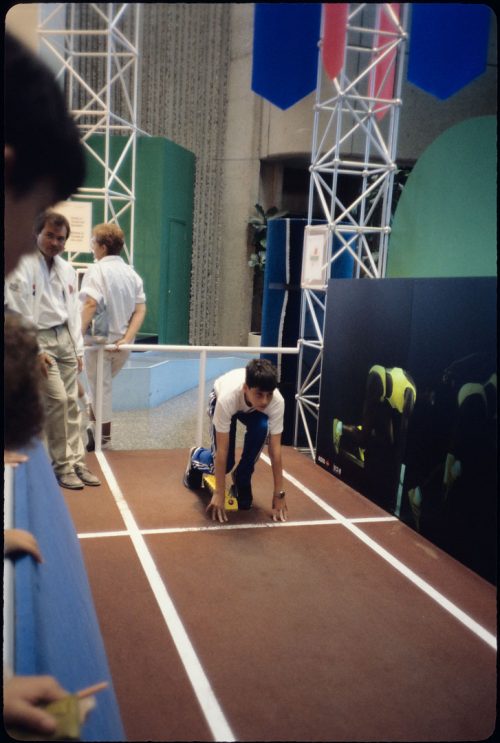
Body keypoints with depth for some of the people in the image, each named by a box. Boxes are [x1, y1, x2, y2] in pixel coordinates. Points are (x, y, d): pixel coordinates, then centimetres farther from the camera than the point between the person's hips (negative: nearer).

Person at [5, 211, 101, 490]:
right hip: (40, 339, -6)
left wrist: (78, 349, 10)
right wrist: (34, 351, -15)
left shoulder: (67, 269, 12)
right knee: (57, 399, -11)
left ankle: (77, 461, 14)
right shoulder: (23, 265, -7)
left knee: (72, 401, 6)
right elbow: (18, 312, -12)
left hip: (65, 338, 6)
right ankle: (63, 464, 1)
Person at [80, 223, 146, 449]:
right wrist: (126, 338, -6)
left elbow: (91, 304, -24)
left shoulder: (96, 270, -11)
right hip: (122, 343, 6)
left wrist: (81, 333, -17)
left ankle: (104, 437, 18)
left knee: (100, 389, 8)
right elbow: (140, 310, 0)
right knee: (102, 385, 24)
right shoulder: (132, 273, 7)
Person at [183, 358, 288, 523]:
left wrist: (279, 494, -29)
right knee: (224, 462, -11)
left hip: (252, 408, 2)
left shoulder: (277, 401, -39)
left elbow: (275, 449, -32)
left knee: (261, 427, -32)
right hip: (219, 399, -2)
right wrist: (219, 494, -34)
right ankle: (196, 457, 26)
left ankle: (242, 481, -6)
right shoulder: (227, 397, -44)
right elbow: (222, 450, -37)